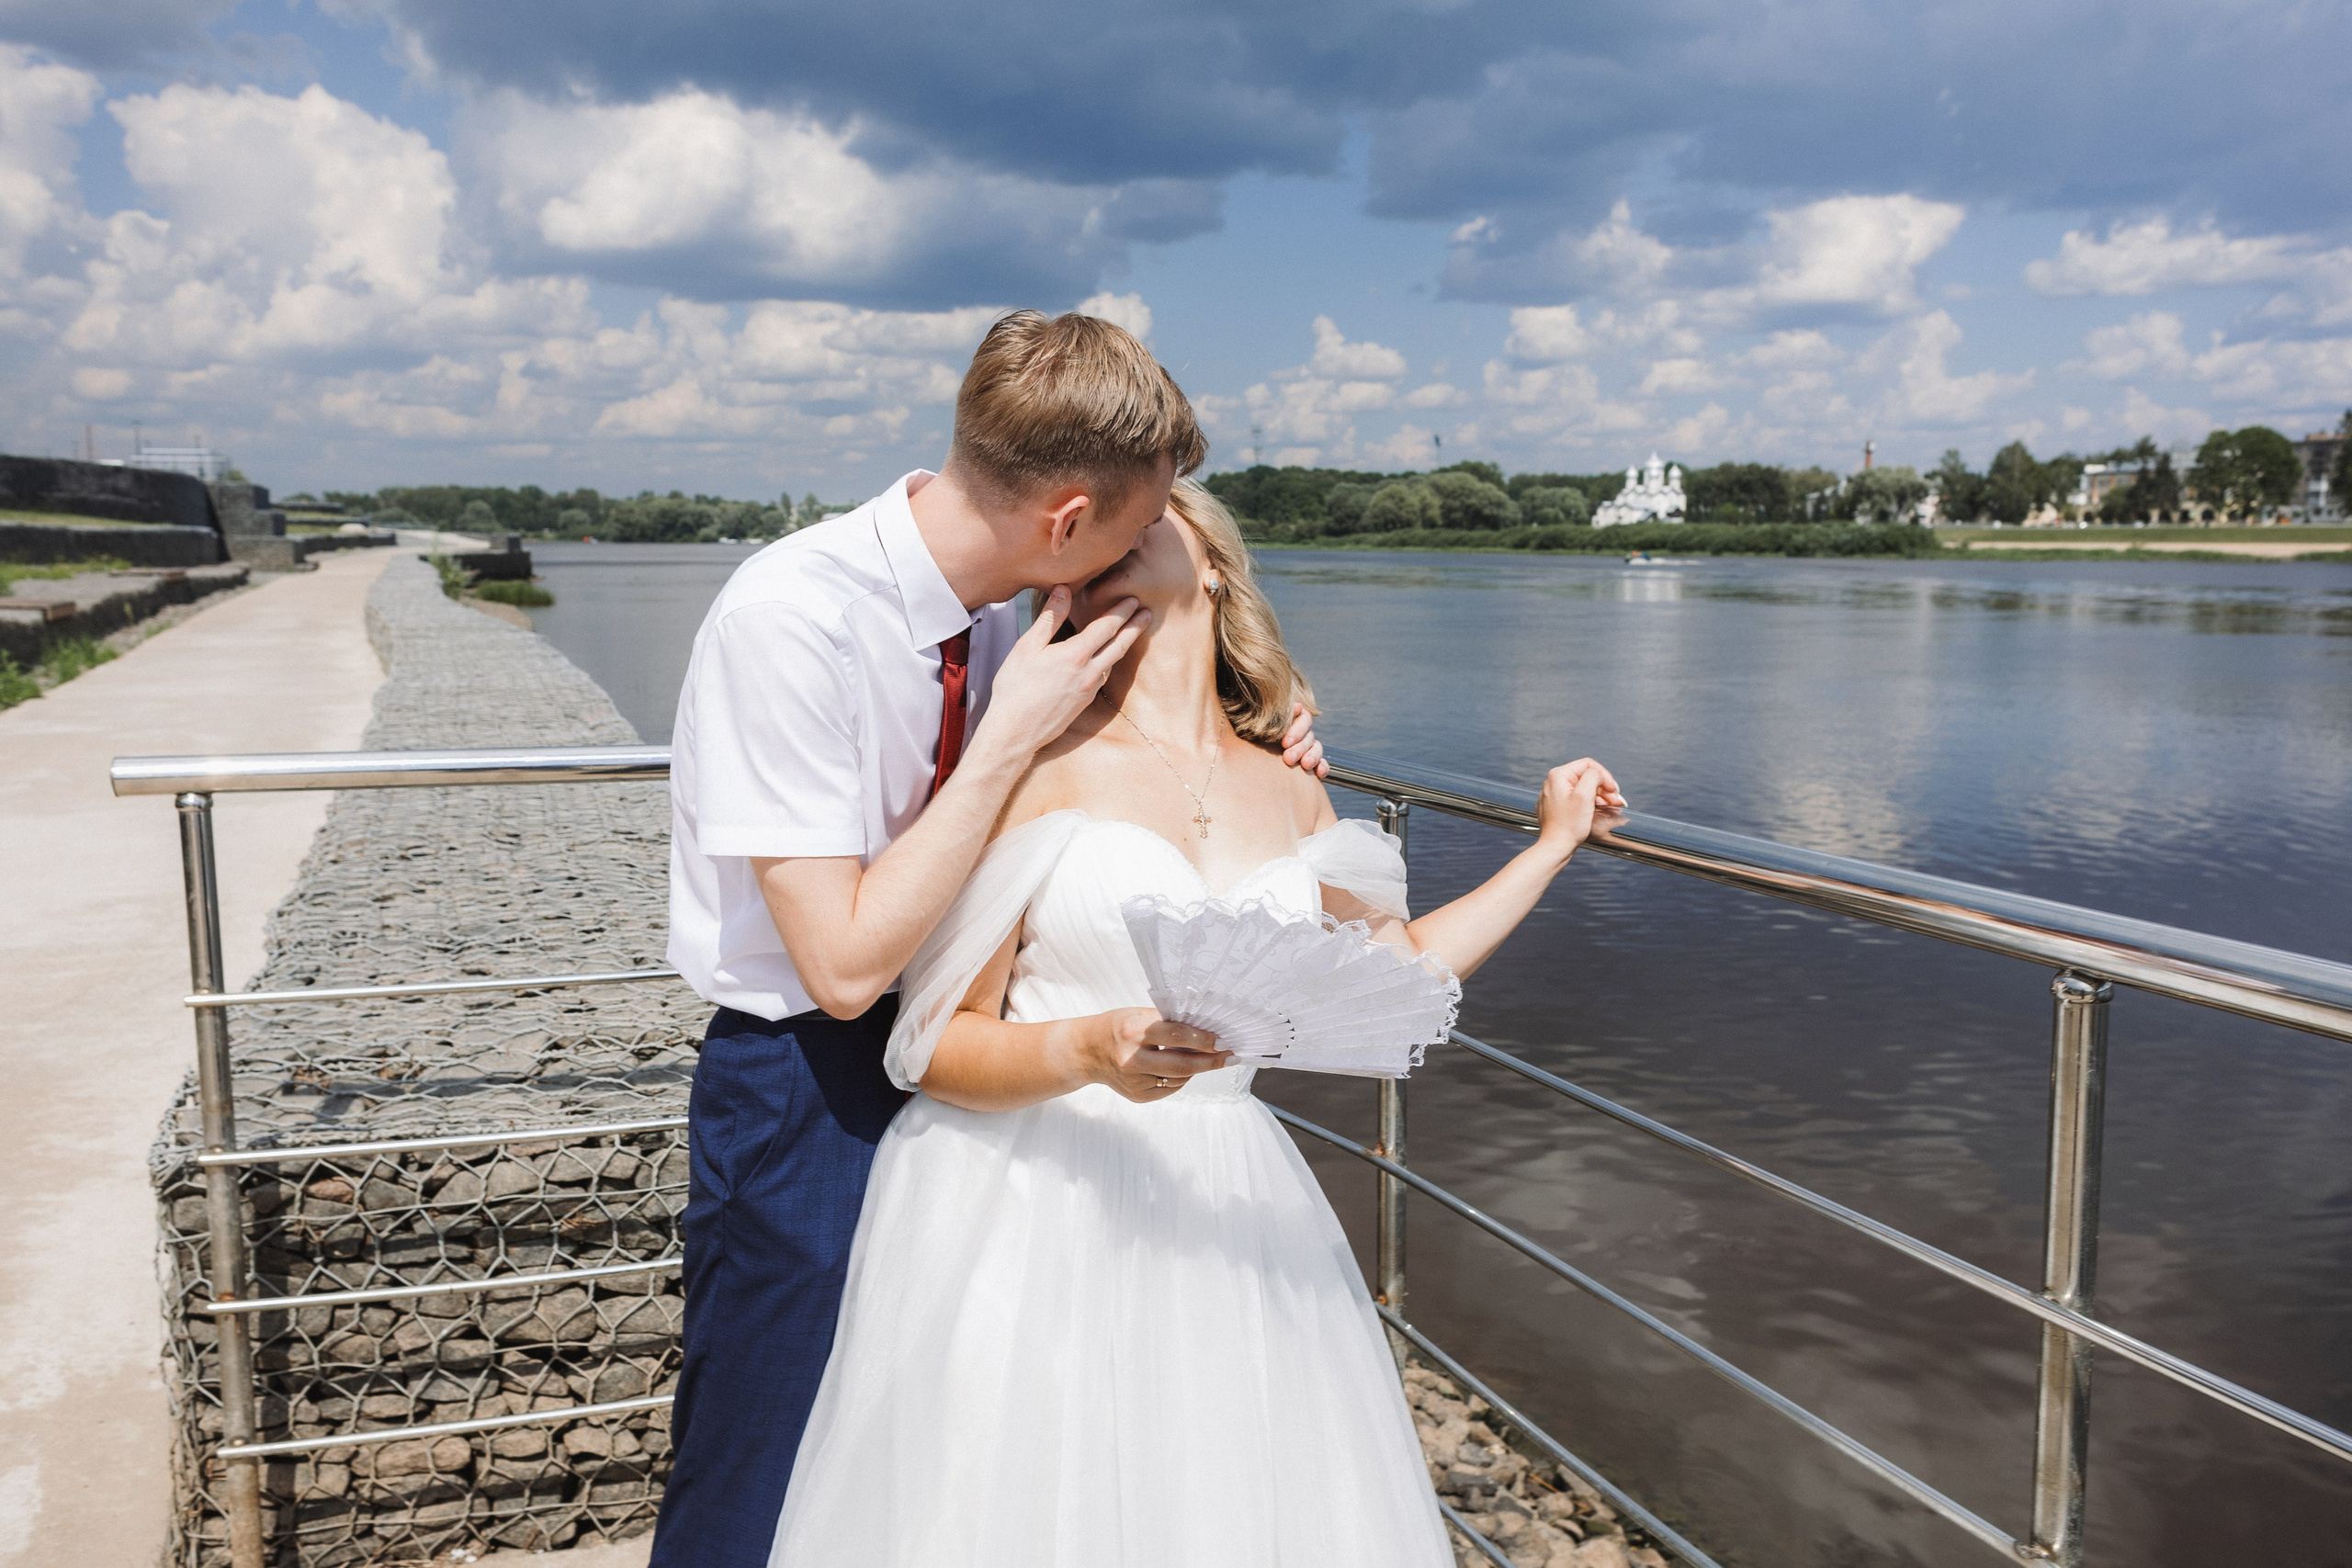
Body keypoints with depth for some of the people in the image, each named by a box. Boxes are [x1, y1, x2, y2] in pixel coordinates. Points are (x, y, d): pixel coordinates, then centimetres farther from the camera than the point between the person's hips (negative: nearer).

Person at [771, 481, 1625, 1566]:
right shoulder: (1040, 765, -7)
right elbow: (932, 1046, -8)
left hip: (1212, 1221, 4)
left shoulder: (1288, 792, 7)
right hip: (1032, 1216, -4)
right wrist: (1089, 1051, -26)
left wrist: (1551, 846, 24)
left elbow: (1407, 963, 22)